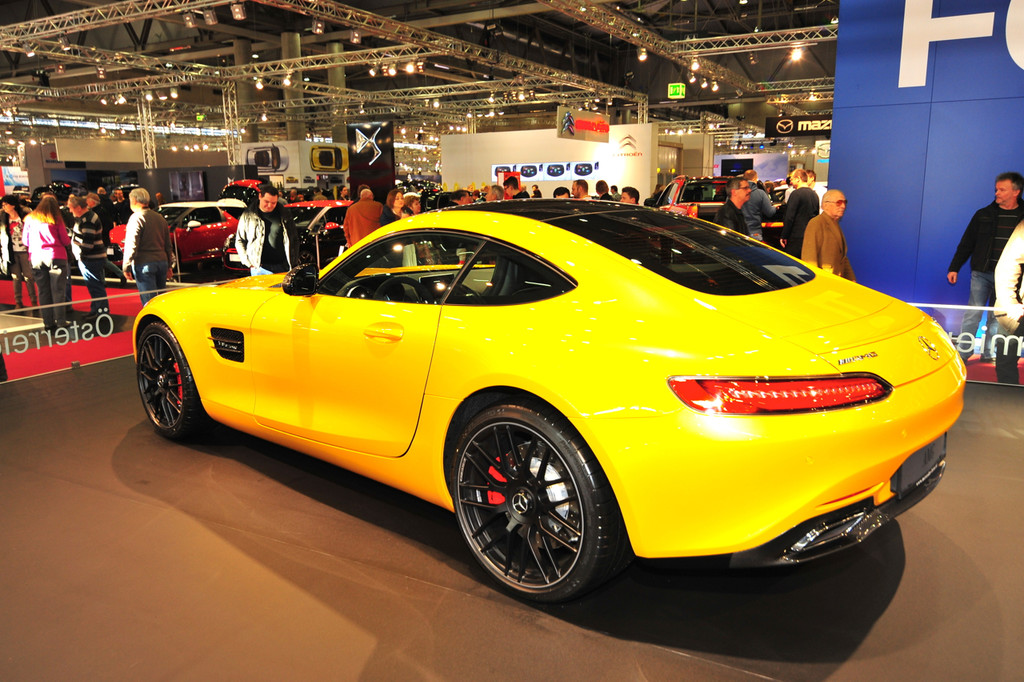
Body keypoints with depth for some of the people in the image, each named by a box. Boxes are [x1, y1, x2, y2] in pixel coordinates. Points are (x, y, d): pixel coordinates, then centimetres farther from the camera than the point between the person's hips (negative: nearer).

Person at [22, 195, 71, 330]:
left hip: (36, 259, 3)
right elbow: (66, 241, 0)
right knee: (57, 291, -1)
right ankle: (61, 322, -3)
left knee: (43, 291, 8)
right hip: (56, 257, -3)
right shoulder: (56, 220, -1)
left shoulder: (29, 219, 7)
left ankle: (48, 322, 9)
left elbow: (25, 241, 11)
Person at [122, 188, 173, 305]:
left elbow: (131, 245, -14)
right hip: (162, 262, 7)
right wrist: (169, 264, 24)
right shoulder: (159, 217, 15)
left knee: (149, 300, -7)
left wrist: (126, 267, -9)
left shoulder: (136, 218, -8)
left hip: (144, 264, -7)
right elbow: (168, 244, 19)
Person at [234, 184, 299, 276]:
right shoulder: (248, 216, 4)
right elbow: (239, 241, 10)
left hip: (283, 268, 1)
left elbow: (295, 239, 12)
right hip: (259, 268, -1)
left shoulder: (285, 214, 8)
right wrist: (248, 262, -1)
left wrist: (294, 263, 5)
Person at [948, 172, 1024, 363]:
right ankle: (963, 354, -1)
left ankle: (987, 354, 16)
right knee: (973, 313, -4)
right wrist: (954, 268, 1)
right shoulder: (984, 215, 4)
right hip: (981, 274, 0)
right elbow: (966, 243, 6)